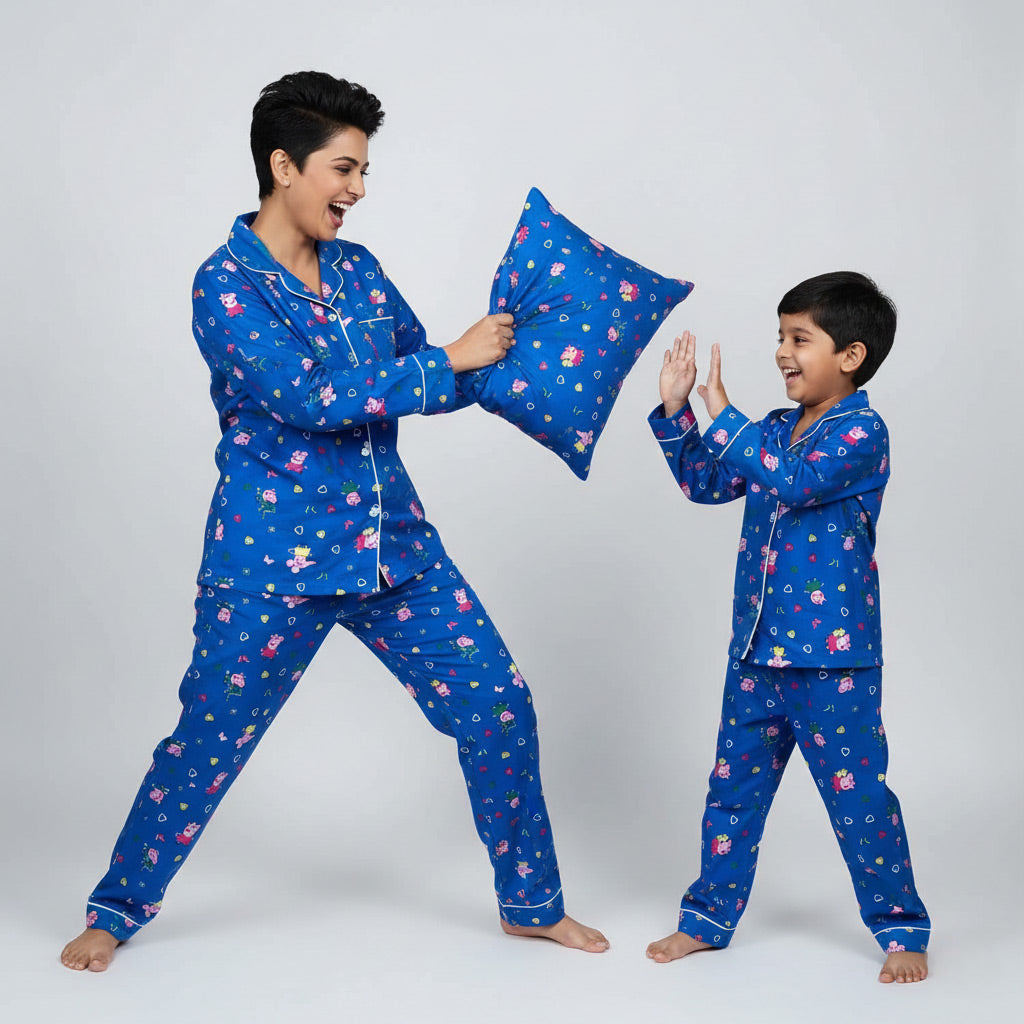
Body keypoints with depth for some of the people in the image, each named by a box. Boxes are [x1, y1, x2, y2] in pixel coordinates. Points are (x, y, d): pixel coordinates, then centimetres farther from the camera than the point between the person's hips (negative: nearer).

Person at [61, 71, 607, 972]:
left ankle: (532, 904, 20)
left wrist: (505, 354, -1)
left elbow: (425, 378, 16)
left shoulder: (357, 270, 8)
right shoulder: (226, 284, -12)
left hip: (394, 547, 6)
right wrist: (451, 361, -19)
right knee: (206, 745, 6)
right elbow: (311, 399, -22)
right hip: (273, 563, -5)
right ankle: (117, 909, 29)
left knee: (500, 709, 3)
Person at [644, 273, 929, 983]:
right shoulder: (773, 432, 10)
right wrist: (676, 410, 3)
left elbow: (794, 482, -27)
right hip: (757, 650, 7)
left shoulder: (862, 433, -12)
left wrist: (722, 415, -24)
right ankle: (709, 917, 26)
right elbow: (705, 483, 14)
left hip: (833, 657, -7)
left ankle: (902, 929, 18)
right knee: (733, 787, 13)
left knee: (857, 795, 2)